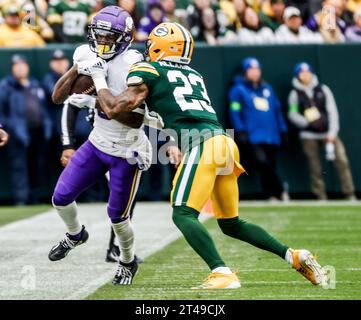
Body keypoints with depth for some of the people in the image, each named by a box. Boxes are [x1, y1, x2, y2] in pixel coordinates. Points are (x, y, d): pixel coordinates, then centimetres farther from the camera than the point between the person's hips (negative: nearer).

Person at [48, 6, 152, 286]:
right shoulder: (88, 56, -5)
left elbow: (136, 120, -25)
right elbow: (57, 98, -4)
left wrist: (97, 102, -28)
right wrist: (76, 70, -20)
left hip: (127, 153, -5)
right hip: (97, 144, 5)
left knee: (117, 215, 2)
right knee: (61, 197, 2)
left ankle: (128, 262, 30)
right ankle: (76, 235, 34)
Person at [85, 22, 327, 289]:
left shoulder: (149, 72, 7)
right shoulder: (194, 75, 28)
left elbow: (115, 109, 3)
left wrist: (99, 80, 18)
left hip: (202, 145, -8)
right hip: (225, 143, 8)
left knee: (184, 215, -12)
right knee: (231, 223, 18)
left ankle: (222, 274, -28)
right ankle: (294, 256, 11)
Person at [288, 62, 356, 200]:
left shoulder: (323, 89, 8)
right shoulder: (295, 94, 5)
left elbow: (332, 110, 3)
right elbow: (293, 115, 3)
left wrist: (332, 132, -7)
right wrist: (308, 122, -14)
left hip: (328, 133, 1)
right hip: (309, 135, -1)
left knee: (342, 160, -10)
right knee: (315, 167, -2)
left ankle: (350, 194, -8)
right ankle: (321, 197, 4)